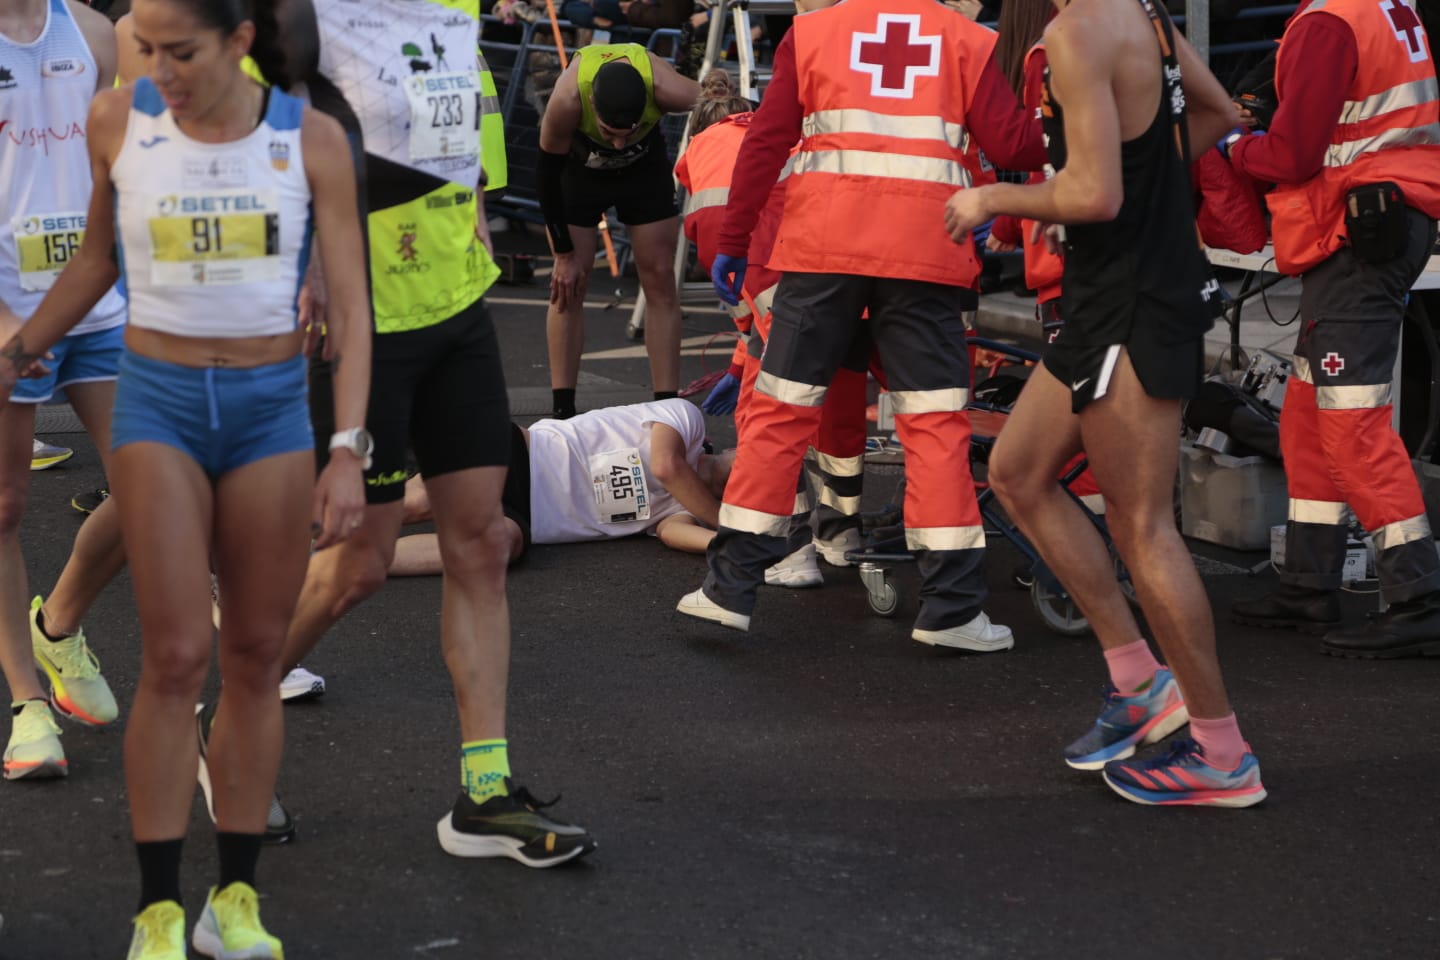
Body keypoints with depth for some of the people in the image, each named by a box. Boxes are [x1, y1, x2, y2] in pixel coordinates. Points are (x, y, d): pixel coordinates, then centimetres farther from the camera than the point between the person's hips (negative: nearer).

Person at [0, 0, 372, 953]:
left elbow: (349, 302, -4)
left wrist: (348, 450, -10)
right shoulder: (119, 119, -2)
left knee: (255, 658, 5)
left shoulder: (311, 138, -5)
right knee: (175, 658, -7)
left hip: (272, 406, 1)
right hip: (160, 402, 0)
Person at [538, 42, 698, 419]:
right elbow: (547, 172, -23)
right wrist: (565, 253, -17)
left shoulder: (663, 87, -40)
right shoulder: (566, 100, -40)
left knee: (660, 281, -3)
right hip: (576, 162, -1)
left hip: (645, 162, 1)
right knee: (569, 282, -6)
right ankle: (563, 413, 1)